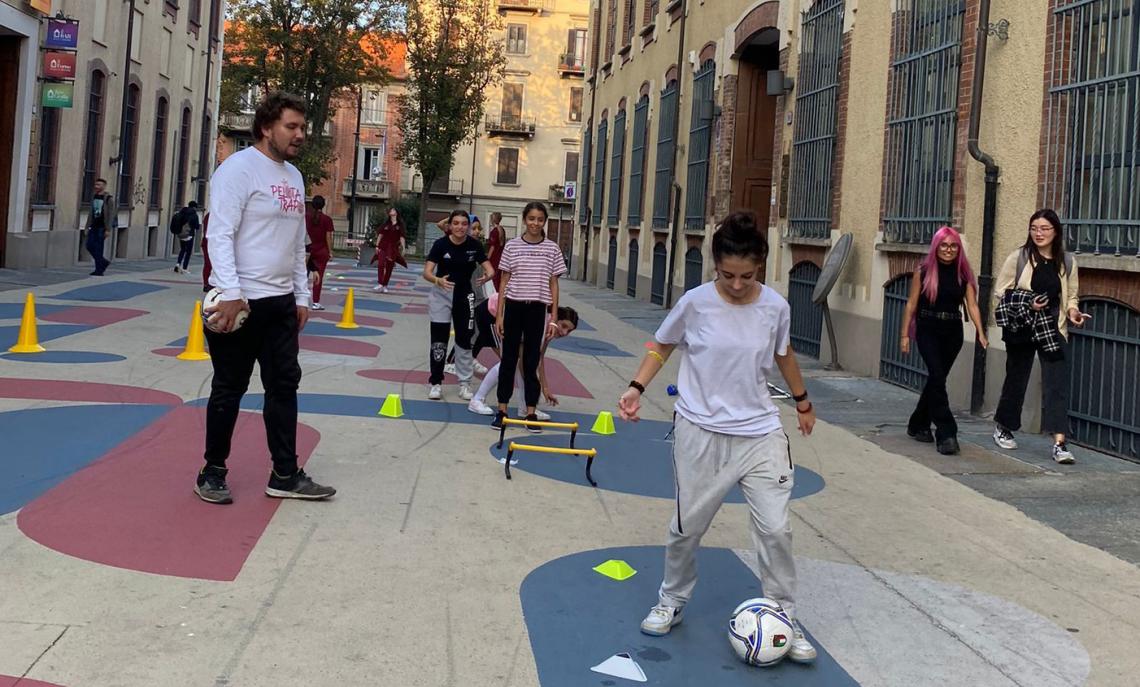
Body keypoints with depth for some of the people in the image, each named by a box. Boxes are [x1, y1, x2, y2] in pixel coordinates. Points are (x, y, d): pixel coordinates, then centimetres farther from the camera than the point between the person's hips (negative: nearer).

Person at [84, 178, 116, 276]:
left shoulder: (109, 199, -9)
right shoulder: (94, 197, 11)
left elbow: (111, 215, -12)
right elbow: (91, 212, 17)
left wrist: (108, 229, -17)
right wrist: (87, 226, 14)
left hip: (102, 227, -7)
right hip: (94, 226, 7)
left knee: (98, 248, -5)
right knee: (89, 245, 4)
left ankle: (99, 270, 4)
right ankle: (103, 262, 23)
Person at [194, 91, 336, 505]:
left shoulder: (294, 176, 15)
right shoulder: (240, 168, -11)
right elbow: (220, 234, -18)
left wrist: (302, 295, 16)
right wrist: (230, 293, -26)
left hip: (281, 302, 8)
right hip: (240, 302, -8)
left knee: (284, 385, 9)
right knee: (229, 389, 2)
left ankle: (285, 475, 16)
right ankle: (213, 473, 17)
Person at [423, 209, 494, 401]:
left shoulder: (474, 245, -10)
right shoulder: (440, 244, -16)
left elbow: (490, 270, -10)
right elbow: (427, 272, -22)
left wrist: (487, 276, -34)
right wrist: (438, 280, -43)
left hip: (464, 295, 2)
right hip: (442, 294, -2)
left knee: (464, 339, 6)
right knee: (439, 339, -1)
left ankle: (464, 382, 17)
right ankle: (436, 382, 10)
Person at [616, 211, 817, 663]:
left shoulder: (776, 307, -7)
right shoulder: (696, 302, -12)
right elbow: (662, 346, 5)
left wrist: (802, 402, 25)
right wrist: (637, 388, -8)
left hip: (760, 434, 1)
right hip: (701, 434, -1)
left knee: (775, 529, -3)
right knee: (687, 526, 8)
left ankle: (785, 619, 15)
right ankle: (671, 602, 32)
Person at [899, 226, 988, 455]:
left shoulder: (964, 274, 4)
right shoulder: (923, 271, -2)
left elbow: (972, 305, -1)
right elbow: (911, 304, 1)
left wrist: (981, 333, -11)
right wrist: (905, 334, -2)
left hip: (953, 332, 3)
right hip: (928, 330, -3)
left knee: (936, 379, 11)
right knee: (938, 377, -14)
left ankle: (918, 426, 28)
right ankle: (946, 434, -14)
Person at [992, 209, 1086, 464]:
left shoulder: (1067, 262, 5)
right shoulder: (1018, 258, -3)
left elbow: (1071, 296, 16)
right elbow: (1000, 292, -1)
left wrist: (1073, 311, -6)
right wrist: (1026, 305, -16)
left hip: (1053, 330, 2)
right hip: (1021, 330, -1)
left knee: (1057, 383, -9)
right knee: (1016, 379, 12)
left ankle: (1059, 443, -12)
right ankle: (1002, 428, 34)